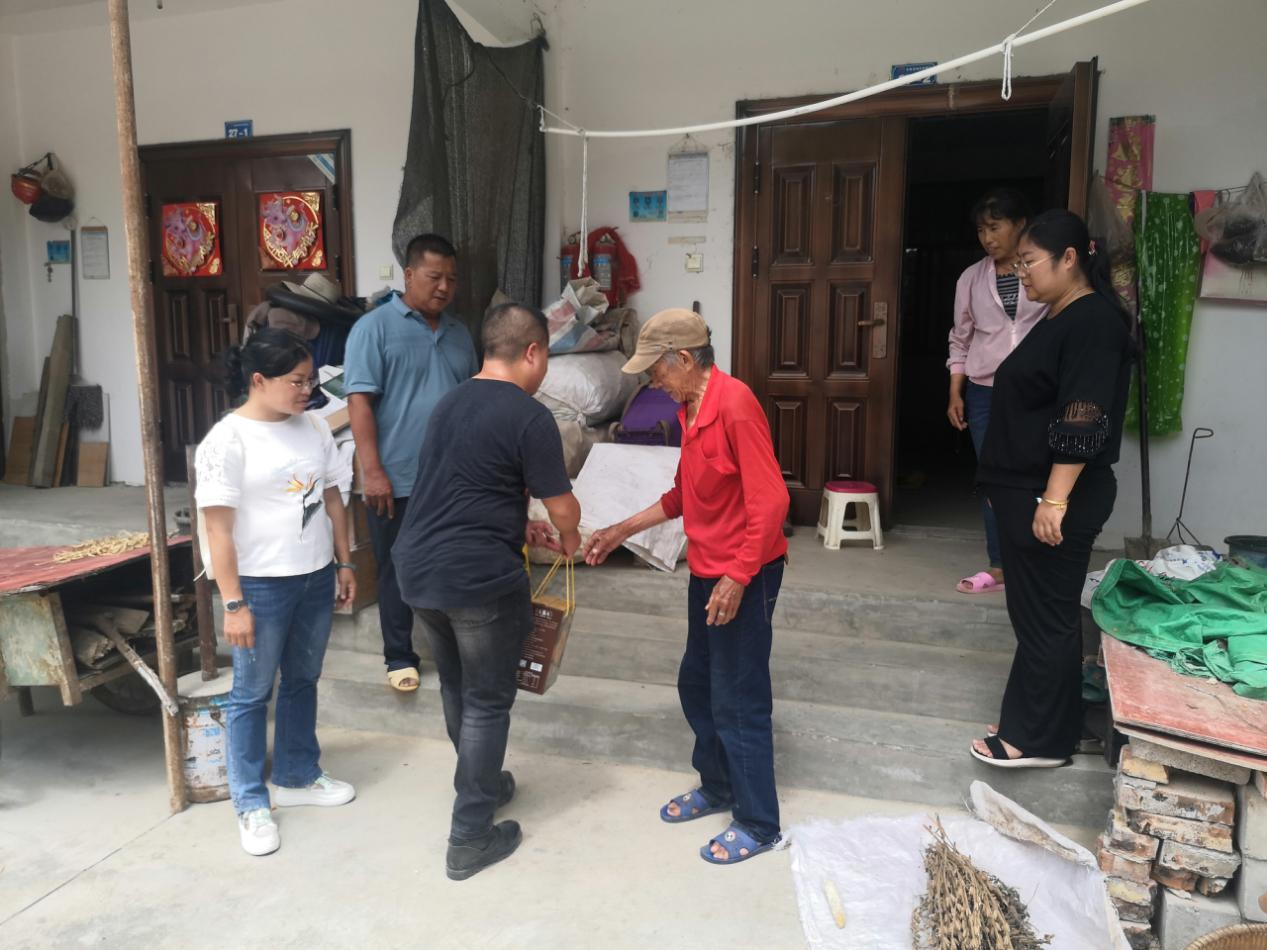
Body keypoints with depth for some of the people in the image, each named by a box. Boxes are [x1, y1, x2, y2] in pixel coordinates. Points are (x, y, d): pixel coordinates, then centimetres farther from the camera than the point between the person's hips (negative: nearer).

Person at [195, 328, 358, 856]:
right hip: (262, 586, -6)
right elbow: (218, 528, -15)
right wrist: (232, 603, -17)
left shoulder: (313, 428, 4)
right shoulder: (227, 441, -15)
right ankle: (251, 804, 22)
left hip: (316, 579, 6)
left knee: (302, 681, 19)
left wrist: (344, 564, 11)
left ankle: (297, 777, 37)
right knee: (252, 693, 8)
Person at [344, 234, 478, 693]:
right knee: (397, 571, 8)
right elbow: (359, 401, -13)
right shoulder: (374, 327, -8)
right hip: (399, 479, -5)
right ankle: (400, 657, 23)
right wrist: (372, 470, -19)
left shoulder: (459, 332, 11)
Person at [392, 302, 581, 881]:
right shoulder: (530, 417, -13)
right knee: (487, 701, 7)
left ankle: (479, 785, 44)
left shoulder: (451, 402, 12)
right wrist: (569, 541, 14)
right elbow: (563, 508, -7)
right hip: (480, 578, -8)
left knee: (456, 687, 24)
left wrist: (519, 527, 25)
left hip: (417, 568, 8)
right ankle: (470, 839, 16)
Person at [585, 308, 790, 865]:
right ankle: (716, 787, 39)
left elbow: (770, 500, -24)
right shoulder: (691, 411, 9)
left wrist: (738, 578, -24)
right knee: (696, 685, 19)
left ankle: (759, 825, 18)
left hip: (743, 577, -9)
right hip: (707, 571, 9)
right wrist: (622, 531, 15)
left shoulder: (734, 405, -21)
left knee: (739, 700, 1)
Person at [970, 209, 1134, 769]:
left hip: (1055, 498, -10)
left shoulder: (1095, 322, -15)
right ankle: (1036, 722, 28)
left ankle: (1040, 739, 11)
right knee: (1037, 612, 16)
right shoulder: (1059, 320, 15)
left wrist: (1055, 499, -26)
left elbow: (1083, 423, -23)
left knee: (1046, 616, -1)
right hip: (1028, 491, 10)